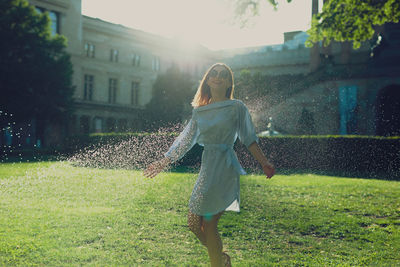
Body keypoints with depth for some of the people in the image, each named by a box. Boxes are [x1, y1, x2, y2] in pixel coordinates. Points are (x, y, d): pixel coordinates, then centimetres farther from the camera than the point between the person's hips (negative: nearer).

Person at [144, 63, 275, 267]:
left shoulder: (236, 107, 2)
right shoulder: (199, 111, 14)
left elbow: (249, 139, 2)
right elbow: (184, 141, 19)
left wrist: (264, 163, -5)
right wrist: (163, 162, 20)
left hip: (225, 169, -6)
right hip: (207, 169, 6)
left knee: (208, 225, -8)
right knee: (194, 223, 5)